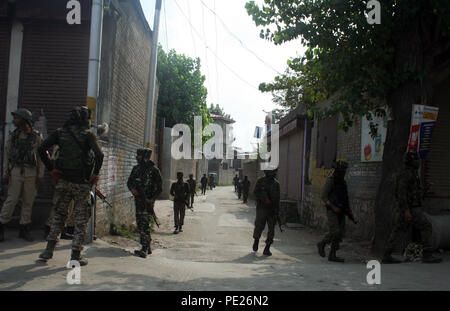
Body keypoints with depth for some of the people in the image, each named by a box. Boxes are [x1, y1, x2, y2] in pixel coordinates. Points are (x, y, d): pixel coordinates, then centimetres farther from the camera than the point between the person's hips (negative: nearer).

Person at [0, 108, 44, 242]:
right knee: (11, 200, -5)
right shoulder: (13, 135, 7)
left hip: (31, 172, 0)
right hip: (16, 171, 0)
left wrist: (40, 175, 1)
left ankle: (24, 229, 14)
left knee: (28, 201, 5)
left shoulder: (37, 136, 3)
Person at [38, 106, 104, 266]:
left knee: (59, 215, 19)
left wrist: (51, 169, 2)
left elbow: (41, 149, -4)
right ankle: (76, 255, 8)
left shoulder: (60, 132, 6)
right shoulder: (88, 134, -5)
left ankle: (49, 249, 18)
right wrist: (95, 174, -9)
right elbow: (99, 154, -20)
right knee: (81, 219, 6)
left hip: (63, 181, 4)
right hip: (81, 183, -4)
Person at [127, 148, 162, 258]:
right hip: (138, 200, 7)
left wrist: (152, 199, -17)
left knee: (144, 224, -13)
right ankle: (148, 247, 23)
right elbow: (129, 182, 17)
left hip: (147, 201, -7)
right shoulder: (136, 168, 10)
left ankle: (144, 250, -12)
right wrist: (132, 189, -5)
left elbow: (159, 188, -6)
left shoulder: (154, 170, -8)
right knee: (140, 224, 11)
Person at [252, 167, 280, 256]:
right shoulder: (260, 181, -1)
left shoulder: (276, 183, 8)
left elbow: (277, 198, 10)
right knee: (259, 226, -1)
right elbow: (256, 192, -9)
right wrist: (265, 199, -20)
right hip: (262, 208, -3)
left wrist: (277, 210, 5)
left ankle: (267, 249, 5)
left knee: (271, 228, -1)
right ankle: (256, 241, 30)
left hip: (272, 210, 3)